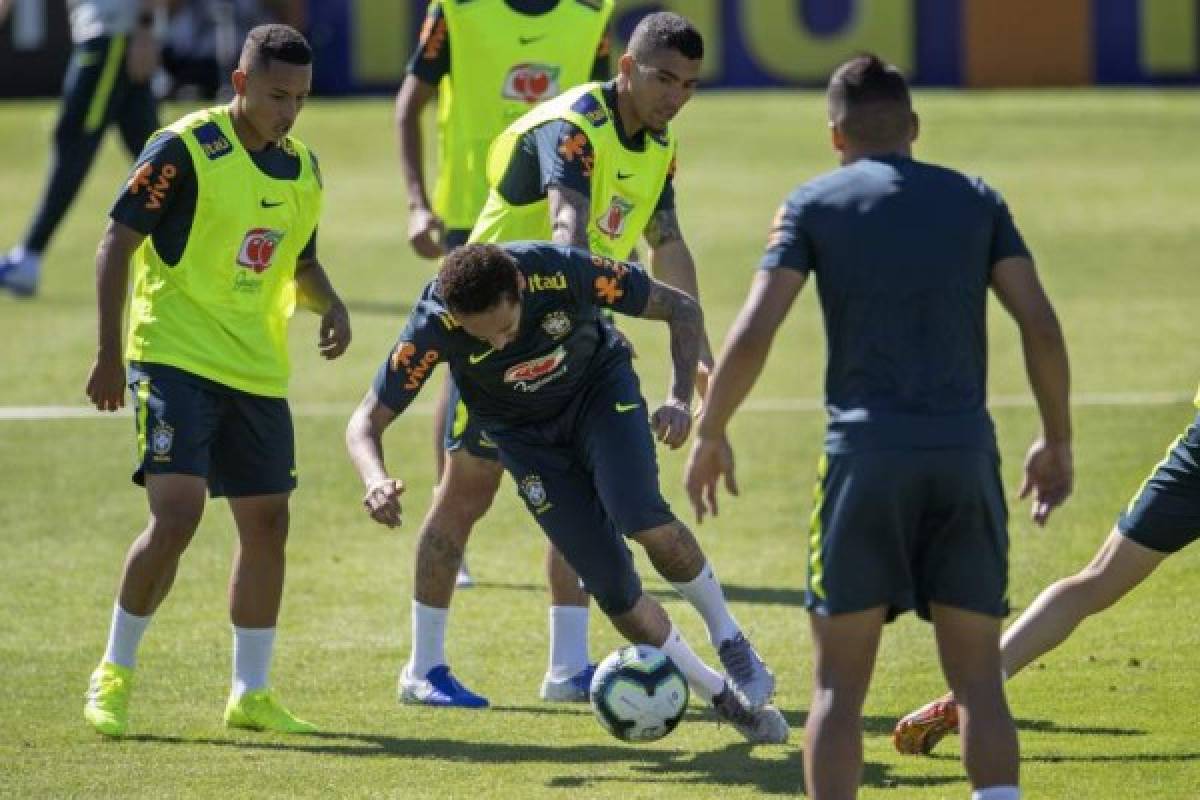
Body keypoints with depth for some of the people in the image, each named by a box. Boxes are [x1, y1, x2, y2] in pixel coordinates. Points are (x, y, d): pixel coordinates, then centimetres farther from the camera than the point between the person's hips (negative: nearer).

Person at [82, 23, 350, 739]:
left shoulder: (302, 169, 9)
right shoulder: (186, 150, -11)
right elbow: (117, 244, -9)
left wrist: (330, 305, 1)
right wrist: (110, 352, -13)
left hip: (259, 372, 7)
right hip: (177, 358, -7)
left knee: (267, 524, 6)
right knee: (176, 515, -17)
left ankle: (252, 694, 18)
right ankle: (115, 674, -1)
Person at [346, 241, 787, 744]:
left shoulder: (563, 270, -33)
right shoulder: (432, 328, -31)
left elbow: (682, 310, -20)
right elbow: (366, 422, -23)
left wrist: (679, 397, -35)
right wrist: (377, 482, -45)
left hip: (600, 387, -1)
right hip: (525, 434, 1)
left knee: (644, 521, -29)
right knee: (612, 586, -8)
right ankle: (722, 698, 9)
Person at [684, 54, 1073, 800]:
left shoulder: (814, 205, 5)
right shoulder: (975, 200, 11)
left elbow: (753, 333, -3)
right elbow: (1041, 325, 4)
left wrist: (710, 436, 9)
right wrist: (1057, 443, 14)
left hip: (865, 452, -2)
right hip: (966, 454, 2)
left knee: (839, 685, 4)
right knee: (980, 682, 8)